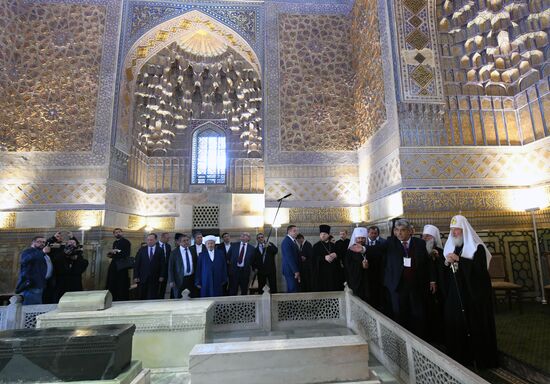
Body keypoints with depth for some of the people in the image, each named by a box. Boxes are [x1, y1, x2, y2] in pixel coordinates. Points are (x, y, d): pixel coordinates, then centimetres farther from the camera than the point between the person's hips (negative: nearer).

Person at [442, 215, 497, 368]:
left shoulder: (477, 247, -5)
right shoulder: (450, 247, 10)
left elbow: (480, 268, -17)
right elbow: (443, 272, 11)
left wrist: (459, 259, -20)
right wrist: (446, 262, -9)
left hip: (474, 294, -4)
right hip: (455, 294, 4)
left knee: (476, 326, 3)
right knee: (455, 324, 5)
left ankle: (481, 359, 19)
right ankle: (460, 357, 18)